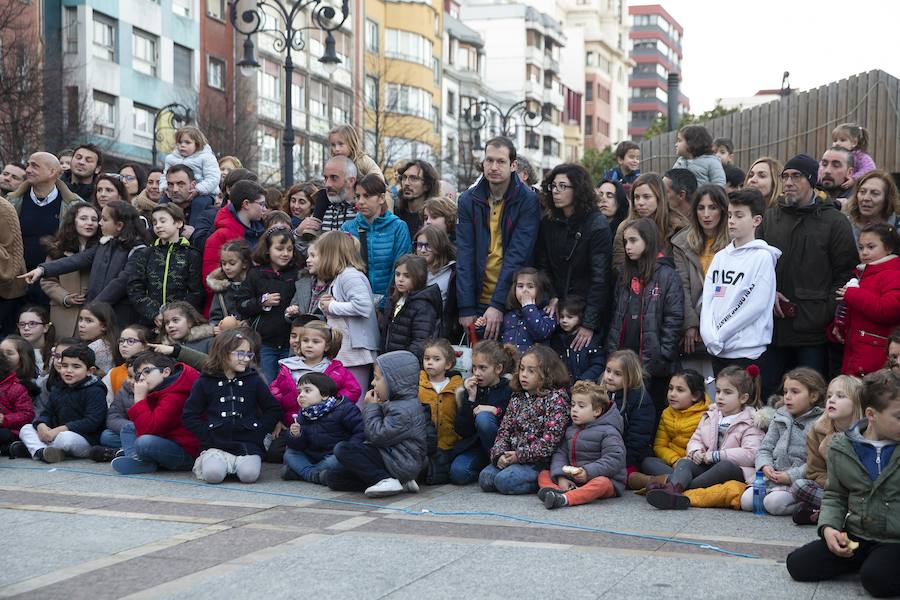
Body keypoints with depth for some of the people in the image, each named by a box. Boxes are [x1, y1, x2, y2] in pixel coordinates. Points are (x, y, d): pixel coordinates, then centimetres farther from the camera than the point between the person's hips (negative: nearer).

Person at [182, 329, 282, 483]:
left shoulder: (254, 380, 8)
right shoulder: (205, 382, 5)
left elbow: (274, 409, 11)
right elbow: (189, 415, 7)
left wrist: (259, 432, -1)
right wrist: (207, 435, -4)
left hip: (248, 443, 1)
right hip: (216, 444, -1)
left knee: (249, 474, -26)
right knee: (213, 474, -27)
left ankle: (235, 463, 8)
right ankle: (204, 461, 8)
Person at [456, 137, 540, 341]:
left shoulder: (528, 201, -7)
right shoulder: (468, 200, 2)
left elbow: (518, 255, -14)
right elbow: (465, 255, -4)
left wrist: (498, 305, -21)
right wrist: (466, 308, -11)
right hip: (478, 302, 3)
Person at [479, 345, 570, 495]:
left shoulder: (557, 397, -8)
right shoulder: (517, 397, 14)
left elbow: (551, 439, -16)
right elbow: (504, 429, 10)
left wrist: (519, 455, -17)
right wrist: (499, 455, -9)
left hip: (541, 460, -7)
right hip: (513, 457, 7)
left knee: (504, 480, -25)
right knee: (485, 478, -12)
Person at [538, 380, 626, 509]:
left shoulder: (607, 432, -8)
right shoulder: (571, 430, 14)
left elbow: (613, 460, -19)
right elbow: (561, 453, 6)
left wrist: (588, 472, -28)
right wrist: (561, 477, -13)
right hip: (571, 480, 6)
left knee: (601, 483, -38)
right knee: (543, 474, -5)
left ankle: (565, 499, -58)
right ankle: (558, 492, -40)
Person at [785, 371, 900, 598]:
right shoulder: (842, 448, 3)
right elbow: (835, 495, 13)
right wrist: (828, 526, -6)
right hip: (855, 537, 4)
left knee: (876, 578, -33)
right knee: (797, 564, -10)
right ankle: (861, 561, 7)